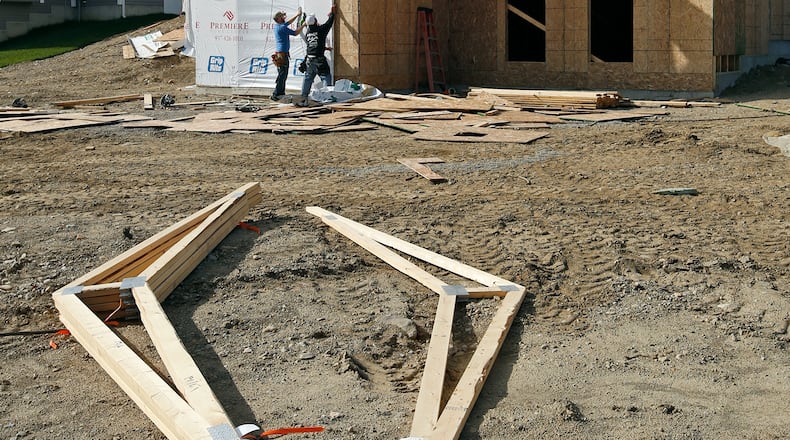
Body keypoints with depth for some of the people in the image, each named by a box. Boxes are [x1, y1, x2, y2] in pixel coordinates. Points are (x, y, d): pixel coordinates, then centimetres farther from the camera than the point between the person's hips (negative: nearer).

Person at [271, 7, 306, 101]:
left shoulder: (277, 26, 12)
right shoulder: (282, 27, -15)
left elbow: (288, 23, 29)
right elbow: (295, 33, -14)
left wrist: (297, 15, 32)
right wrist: (303, 25, -3)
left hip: (279, 53, 10)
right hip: (283, 54, -10)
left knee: (282, 75, 14)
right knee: (282, 75, -8)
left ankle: (281, 93, 17)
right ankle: (276, 95, -10)